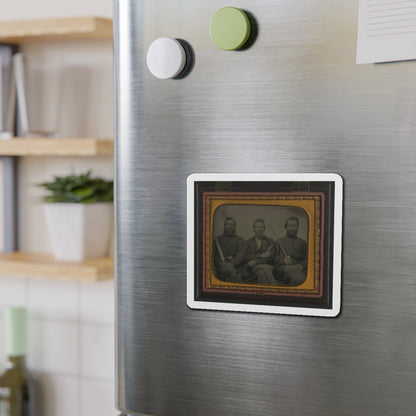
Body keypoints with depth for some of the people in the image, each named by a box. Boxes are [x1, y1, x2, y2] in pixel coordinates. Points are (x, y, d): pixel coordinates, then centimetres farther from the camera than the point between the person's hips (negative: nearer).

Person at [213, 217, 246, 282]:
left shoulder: (240, 240, 17)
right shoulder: (217, 239, 22)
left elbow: (240, 255, 1)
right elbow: (214, 254, 11)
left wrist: (232, 263, -18)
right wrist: (220, 262, -11)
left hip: (235, 267, 0)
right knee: (229, 268, -35)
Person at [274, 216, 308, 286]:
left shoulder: (303, 243, 29)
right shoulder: (279, 241, 27)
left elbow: (307, 259, 15)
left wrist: (301, 265, -7)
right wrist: (283, 260, -7)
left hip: (299, 267, 2)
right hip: (283, 267, -2)